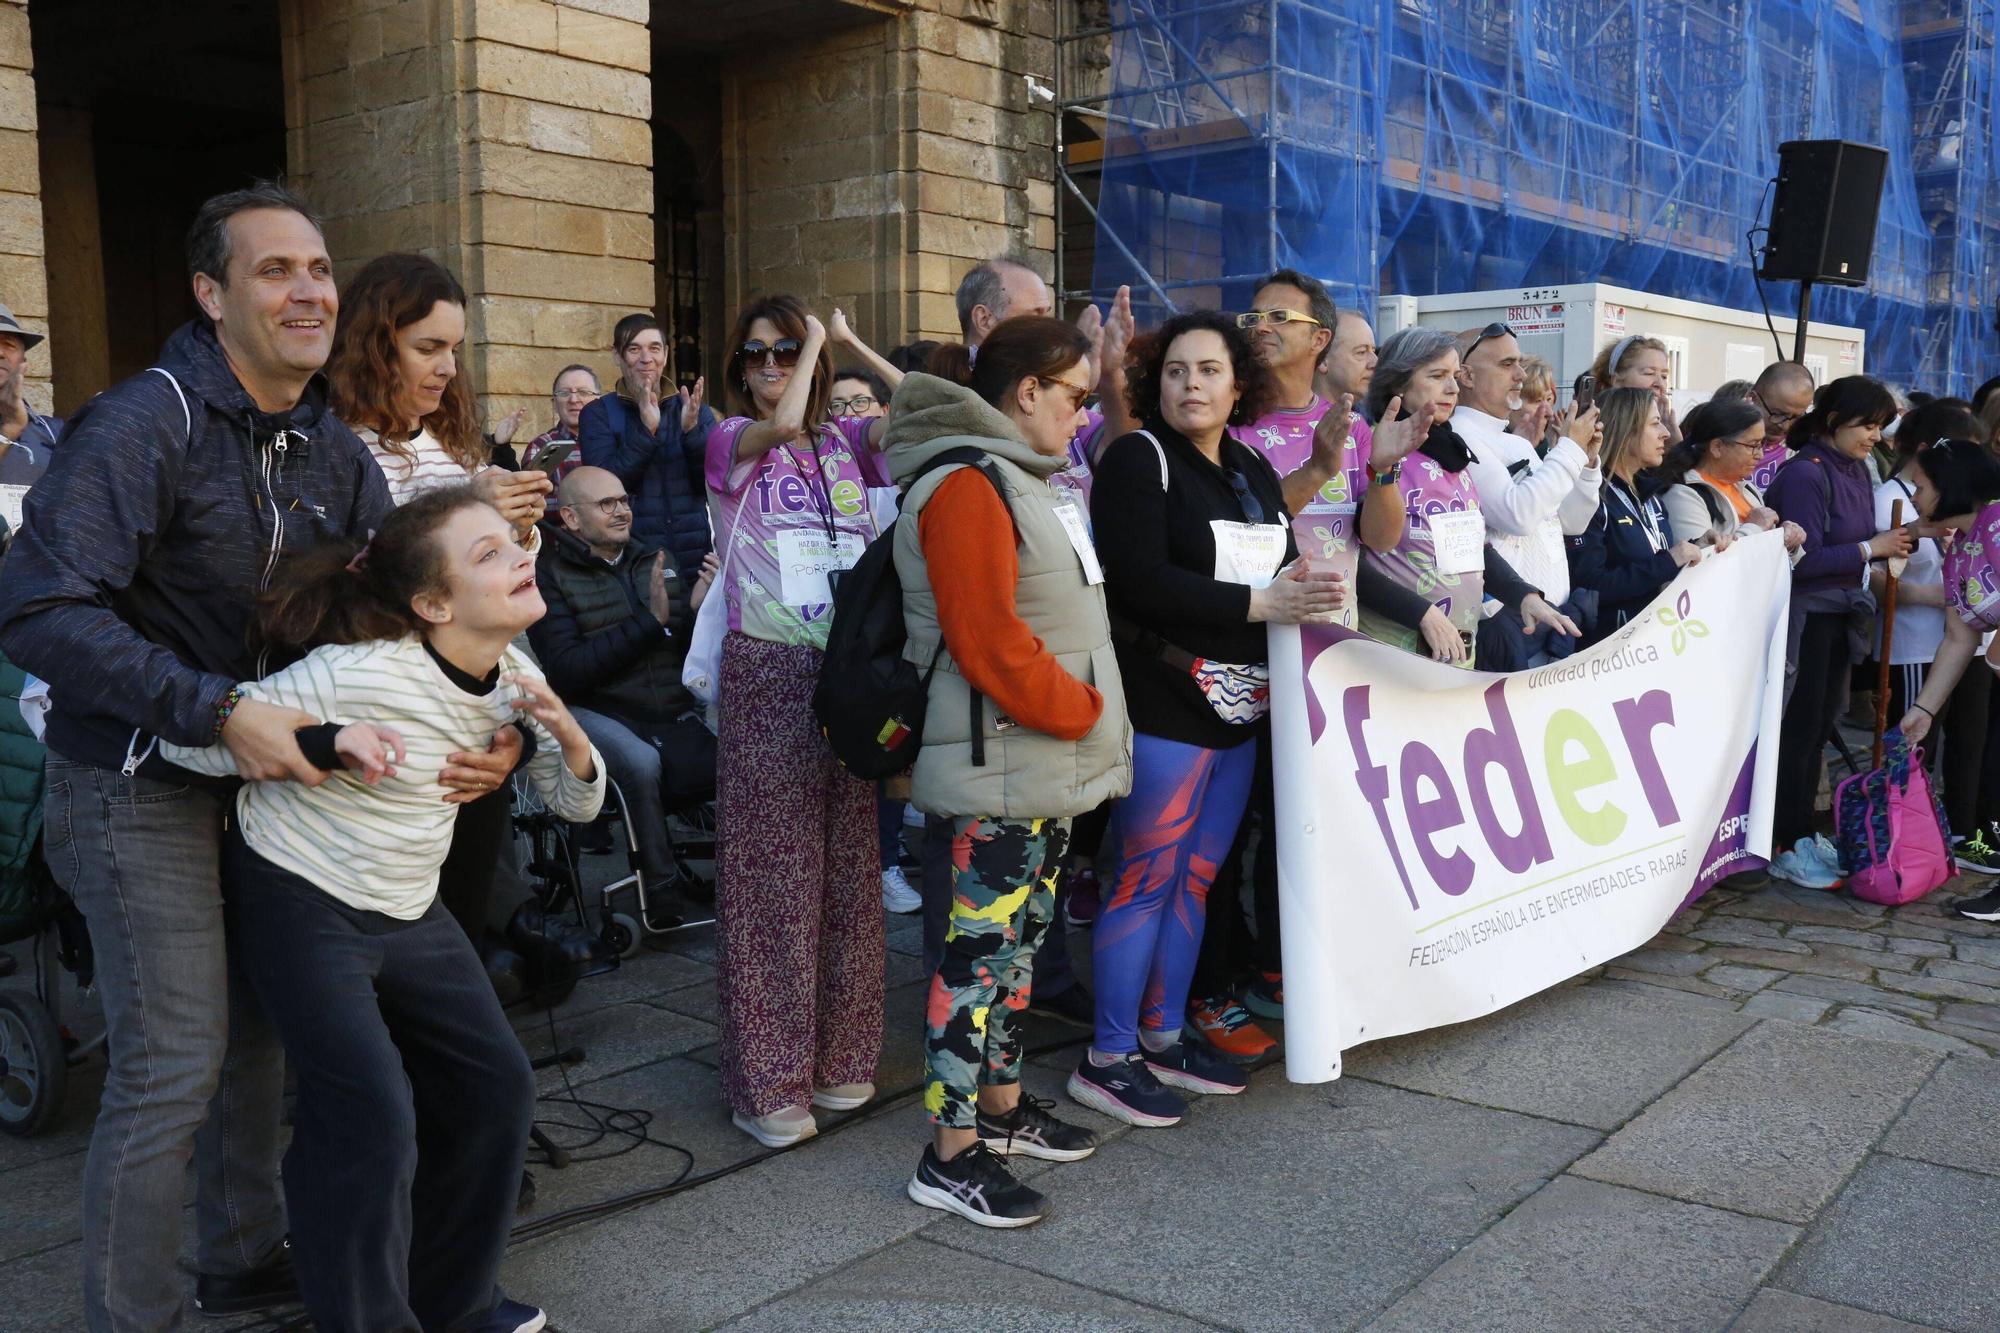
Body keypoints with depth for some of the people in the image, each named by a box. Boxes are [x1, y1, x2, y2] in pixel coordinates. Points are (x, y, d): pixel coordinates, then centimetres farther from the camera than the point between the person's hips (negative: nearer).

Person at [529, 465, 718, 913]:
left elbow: (692, 655, 15)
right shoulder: (550, 574, 0)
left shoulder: (654, 563, 16)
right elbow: (566, 673, -14)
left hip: (672, 714, 4)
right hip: (595, 712, -4)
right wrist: (650, 619, -17)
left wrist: (695, 609, -7)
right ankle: (660, 885, -15)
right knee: (642, 761, -36)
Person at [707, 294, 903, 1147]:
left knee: (848, 868, 10)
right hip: (768, 671, -4)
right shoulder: (731, 441, 2)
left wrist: (848, 343, 2)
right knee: (772, 873, -1)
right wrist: (817, 345, -3)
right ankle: (767, 1081, 8)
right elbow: (781, 423, -18)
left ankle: (838, 1054, 24)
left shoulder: (844, 441, 12)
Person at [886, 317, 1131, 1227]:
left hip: (1047, 765, 10)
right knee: (982, 947, -4)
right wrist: (1082, 712, -15)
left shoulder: (1021, 479, 17)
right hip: (999, 768, -10)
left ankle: (1001, 1106, 30)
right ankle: (950, 1156, 5)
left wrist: (1086, 717, 12)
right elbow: (987, 641, -24)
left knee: (1022, 936, 17)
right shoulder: (965, 486, -16)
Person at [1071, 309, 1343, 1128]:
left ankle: (1163, 1036, 26)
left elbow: (1280, 567, 19)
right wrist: (1259, 605, -20)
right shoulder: (1138, 458, -8)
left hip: (1239, 707, 8)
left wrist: (1300, 588, -3)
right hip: (1163, 704, -7)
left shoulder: (1254, 469, 15)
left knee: (1195, 877, 13)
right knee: (1144, 879, -2)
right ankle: (1107, 1058, 9)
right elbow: (1140, 582, -20)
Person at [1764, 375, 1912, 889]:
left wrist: (1898, 539, 0)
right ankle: (1784, 847, 4)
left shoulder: (1856, 469, 9)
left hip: (1840, 615, 8)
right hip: (1805, 615, -8)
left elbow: (1857, 540, 17)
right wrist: (1871, 549, -17)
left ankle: (1804, 832, 24)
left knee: (1820, 728, 14)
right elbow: (1804, 559, -22)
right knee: (1798, 730, -3)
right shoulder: (1805, 473, -17)